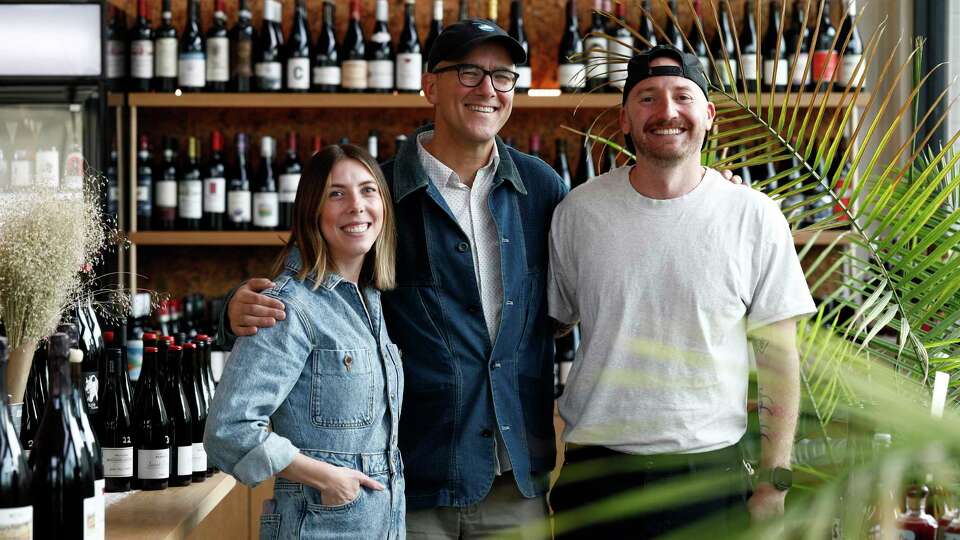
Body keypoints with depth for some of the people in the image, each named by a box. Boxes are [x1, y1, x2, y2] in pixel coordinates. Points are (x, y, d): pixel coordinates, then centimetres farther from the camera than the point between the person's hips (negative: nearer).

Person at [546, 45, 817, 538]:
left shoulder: (754, 216, -3)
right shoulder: (578, 212, 1)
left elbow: (778, 358, 1)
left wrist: (774, 480, -3)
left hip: (711, 467, -1)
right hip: (595, 469, 1)